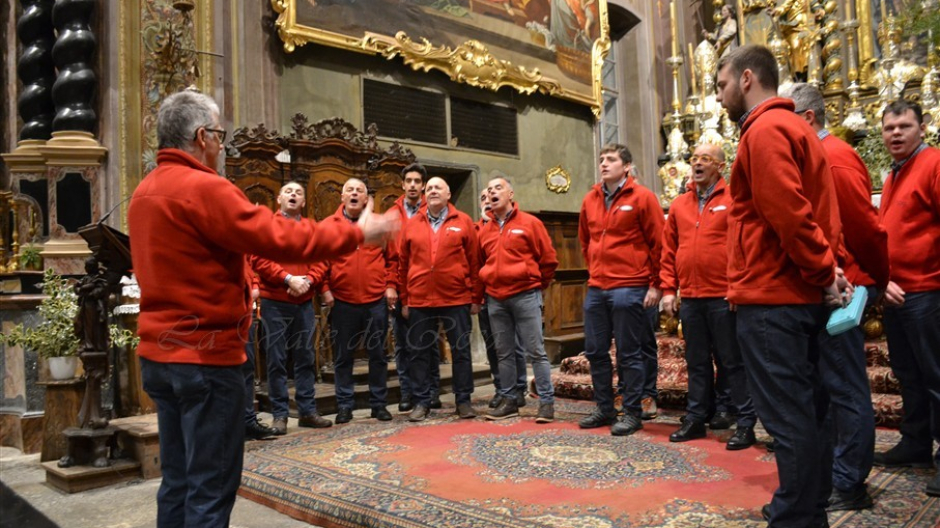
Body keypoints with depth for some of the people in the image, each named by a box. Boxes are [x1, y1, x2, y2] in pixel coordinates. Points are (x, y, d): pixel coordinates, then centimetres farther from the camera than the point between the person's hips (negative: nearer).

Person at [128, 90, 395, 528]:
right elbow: (280, 237, -19)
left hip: (160, 352, 9)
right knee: (211, 487, 1)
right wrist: (357, 233, -10)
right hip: (205, 355, -9)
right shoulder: (203, 187, -16)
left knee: (178, 481, 16)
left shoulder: (145, 192, 12)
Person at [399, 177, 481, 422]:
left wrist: (476, 297, -1)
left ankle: (463, 400, 18)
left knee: (461, 350, 6)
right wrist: (405, 300, 4)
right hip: (419, 301, 2)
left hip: (457, 300, -1)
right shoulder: (412, 224, 8)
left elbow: (474, 261, 2)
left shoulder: (463, 222, 3)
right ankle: (421, 402, 18)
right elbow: (404, 264, 8)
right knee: (419, 352, 7)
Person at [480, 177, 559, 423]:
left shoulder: (530, 223, 0)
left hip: (525, 296, -4)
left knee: (535, 351, -3)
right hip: (495, 299, 5)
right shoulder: (485, 230, 12)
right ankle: (508, 401, 20)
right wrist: (483, 292, 13)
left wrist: (536, 285, 6)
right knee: (504, 353, 11)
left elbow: (549, 259, 1)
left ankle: (547, 401, 4)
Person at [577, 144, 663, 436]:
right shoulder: (590, 200, 12)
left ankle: (632, 413, 13)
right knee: (595, 351, 11)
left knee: (629, 354, 0)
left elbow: (659, 243, -5)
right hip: (596, 289, 6)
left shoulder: (642, 197, -4)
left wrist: (655, 285, -7)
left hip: (629, 288, -6)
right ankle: (605, 409, 24)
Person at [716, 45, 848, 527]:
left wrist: (823, 274, -11)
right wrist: (827, 270, 8)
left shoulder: (765, 129, -12)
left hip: (772, 300, -10)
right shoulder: (793, 126, 20)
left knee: (788, 416, -2)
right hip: (799, 296, 10)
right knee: (806, 410, 16)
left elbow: (789, 215, -21)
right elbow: (814, 213, 17)